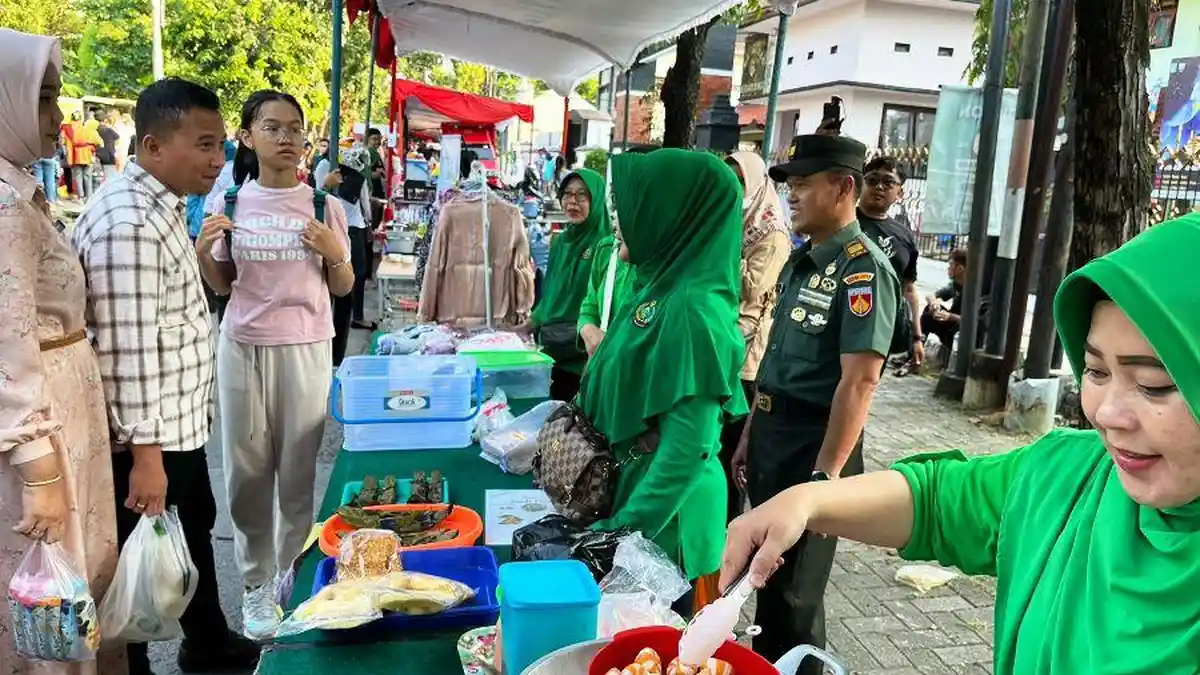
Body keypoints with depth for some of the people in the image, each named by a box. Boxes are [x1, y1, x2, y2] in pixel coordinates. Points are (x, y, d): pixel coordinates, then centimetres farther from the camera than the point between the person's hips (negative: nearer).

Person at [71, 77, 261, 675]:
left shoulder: (160, 205, 8)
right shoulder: (127, 222, -25)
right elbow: (127, 349, -27)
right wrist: (144, 455, -25)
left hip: (181, 422, 10)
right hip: (147, 437, -10)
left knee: (195, 530, 24)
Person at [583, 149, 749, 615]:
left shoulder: (693, 308, -24)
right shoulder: (665, 287, 3)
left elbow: (689, 447, -25)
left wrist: (624, 529, -22)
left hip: (660, 513, -8)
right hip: (631, 483, 8)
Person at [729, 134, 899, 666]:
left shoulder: (863, 268, -17)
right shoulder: (801, 259, 10)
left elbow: (859, 382, -22)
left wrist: (825, 474, -23)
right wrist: (750, 436, 16)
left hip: (814, 442, -8)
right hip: (772, 433, 9)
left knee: (793, 588, 6)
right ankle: (765, 662, 41)